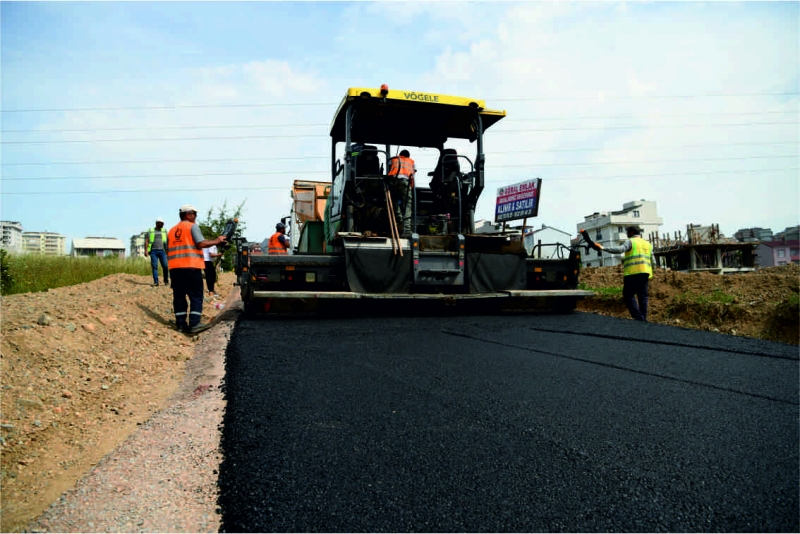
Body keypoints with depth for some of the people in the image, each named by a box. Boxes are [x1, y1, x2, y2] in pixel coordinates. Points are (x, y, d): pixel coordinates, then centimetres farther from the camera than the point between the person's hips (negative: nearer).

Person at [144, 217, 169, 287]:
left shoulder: (164, 231, 17)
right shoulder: (150, 231, 13)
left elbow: (168, 241, 12)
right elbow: (146, 241, 6)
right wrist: (146, 250, -6)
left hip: (162, 251, 0)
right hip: (153, 251, 0)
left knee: (165, 266, -8)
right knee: (154, 266, -5)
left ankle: (166, 281, 9)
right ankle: (155, 282, -2)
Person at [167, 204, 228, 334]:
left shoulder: (172, 230, 19)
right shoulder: (192, 226, -1)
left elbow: (168, 250, 18)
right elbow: (201, 244, -11)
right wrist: (217, 241, -1)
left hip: (175, 268, 6)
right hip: (191, 267, -6)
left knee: (179, 296, 9)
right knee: (196, 296, -3)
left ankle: (181, 324, 9)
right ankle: (194, 324, -10)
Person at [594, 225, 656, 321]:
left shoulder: (630, 241, 2)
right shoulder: (647, 244, 23)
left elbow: (620, 249, -18)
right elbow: (653, 262, 21)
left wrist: (603, 248, -18)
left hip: (633, 273, -6)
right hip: (645, 273, 7)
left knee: (628, 295, -3)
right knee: (643, 296, 8)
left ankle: (639, 318, -13)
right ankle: (643, 319, 6)